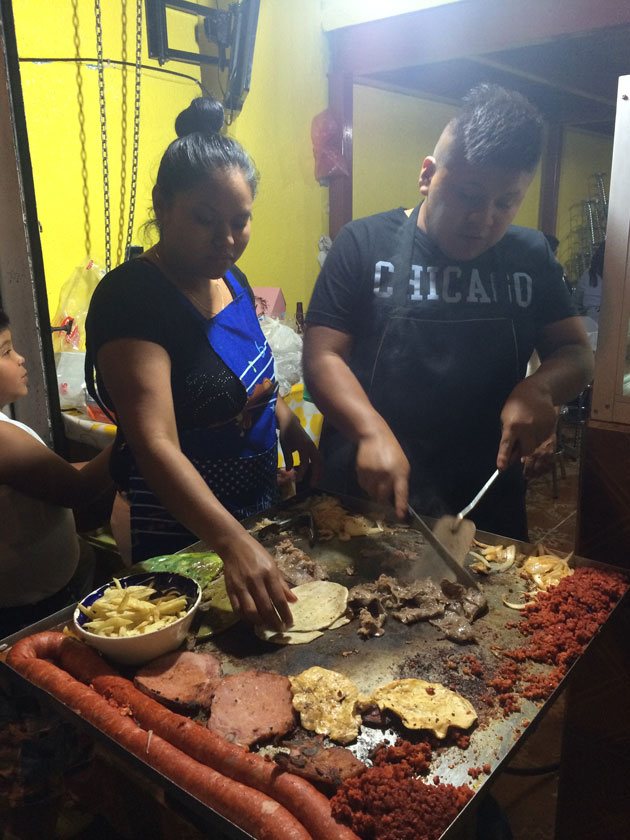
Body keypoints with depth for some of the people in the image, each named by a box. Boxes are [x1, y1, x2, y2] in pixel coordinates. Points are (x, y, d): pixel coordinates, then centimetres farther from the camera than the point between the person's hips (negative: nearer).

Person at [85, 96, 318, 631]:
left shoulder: (233, 281, 2)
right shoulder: (133, 297, -23)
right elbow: (156, 445, -34)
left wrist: (298, 437, 3)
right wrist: (235, 543, -45)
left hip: (258, 516, 8)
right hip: (181, 541, -8)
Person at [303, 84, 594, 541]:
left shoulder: (531, 255, 4)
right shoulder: (365, 243, -7)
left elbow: (577, 354, 5)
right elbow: (322, 355, -12)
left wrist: (540, 387, -17)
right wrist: (371, 431, -28)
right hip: (365, 494, -2)